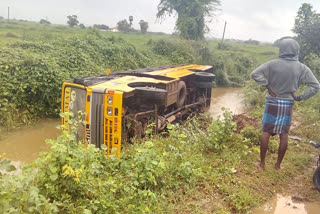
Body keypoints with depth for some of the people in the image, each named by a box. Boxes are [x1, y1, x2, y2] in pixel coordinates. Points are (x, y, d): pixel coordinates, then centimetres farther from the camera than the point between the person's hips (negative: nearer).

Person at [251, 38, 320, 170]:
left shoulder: (273, 64, -11)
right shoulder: (302, 68, -5)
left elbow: (255, 74, -16)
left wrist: (268, 86, -10)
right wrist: (300, 97, -2)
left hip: (272, 102, -1)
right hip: (287, 105, 2)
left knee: (266, 133, 8)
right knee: (284, 135, 12)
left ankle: (262, 164, 15)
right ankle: (278, 165, 21)